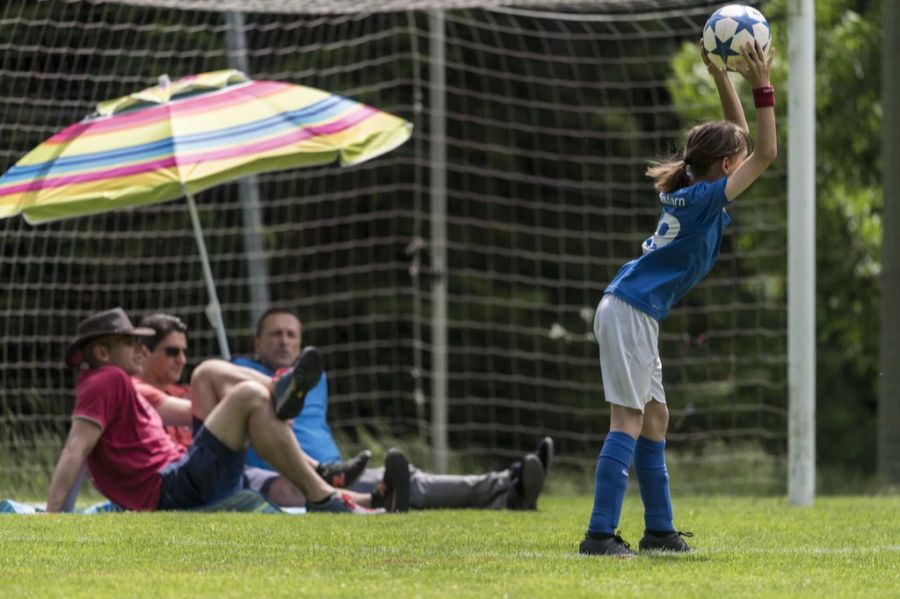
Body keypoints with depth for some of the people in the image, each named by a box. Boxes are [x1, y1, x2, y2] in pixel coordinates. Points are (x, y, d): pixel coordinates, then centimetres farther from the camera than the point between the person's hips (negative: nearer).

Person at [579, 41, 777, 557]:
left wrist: (721, 74, 16)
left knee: (655, 417, 13)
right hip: (631, 313, -10)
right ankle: (601, 534, -17)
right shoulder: (706, 198, -13)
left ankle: (659, 529, 18)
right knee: (629, 419, -13)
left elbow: (738, 134, 22)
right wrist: (762, 87, -14)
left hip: (637, 315, 10)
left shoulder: (692, 191, 12)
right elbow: (766, 153, -15)